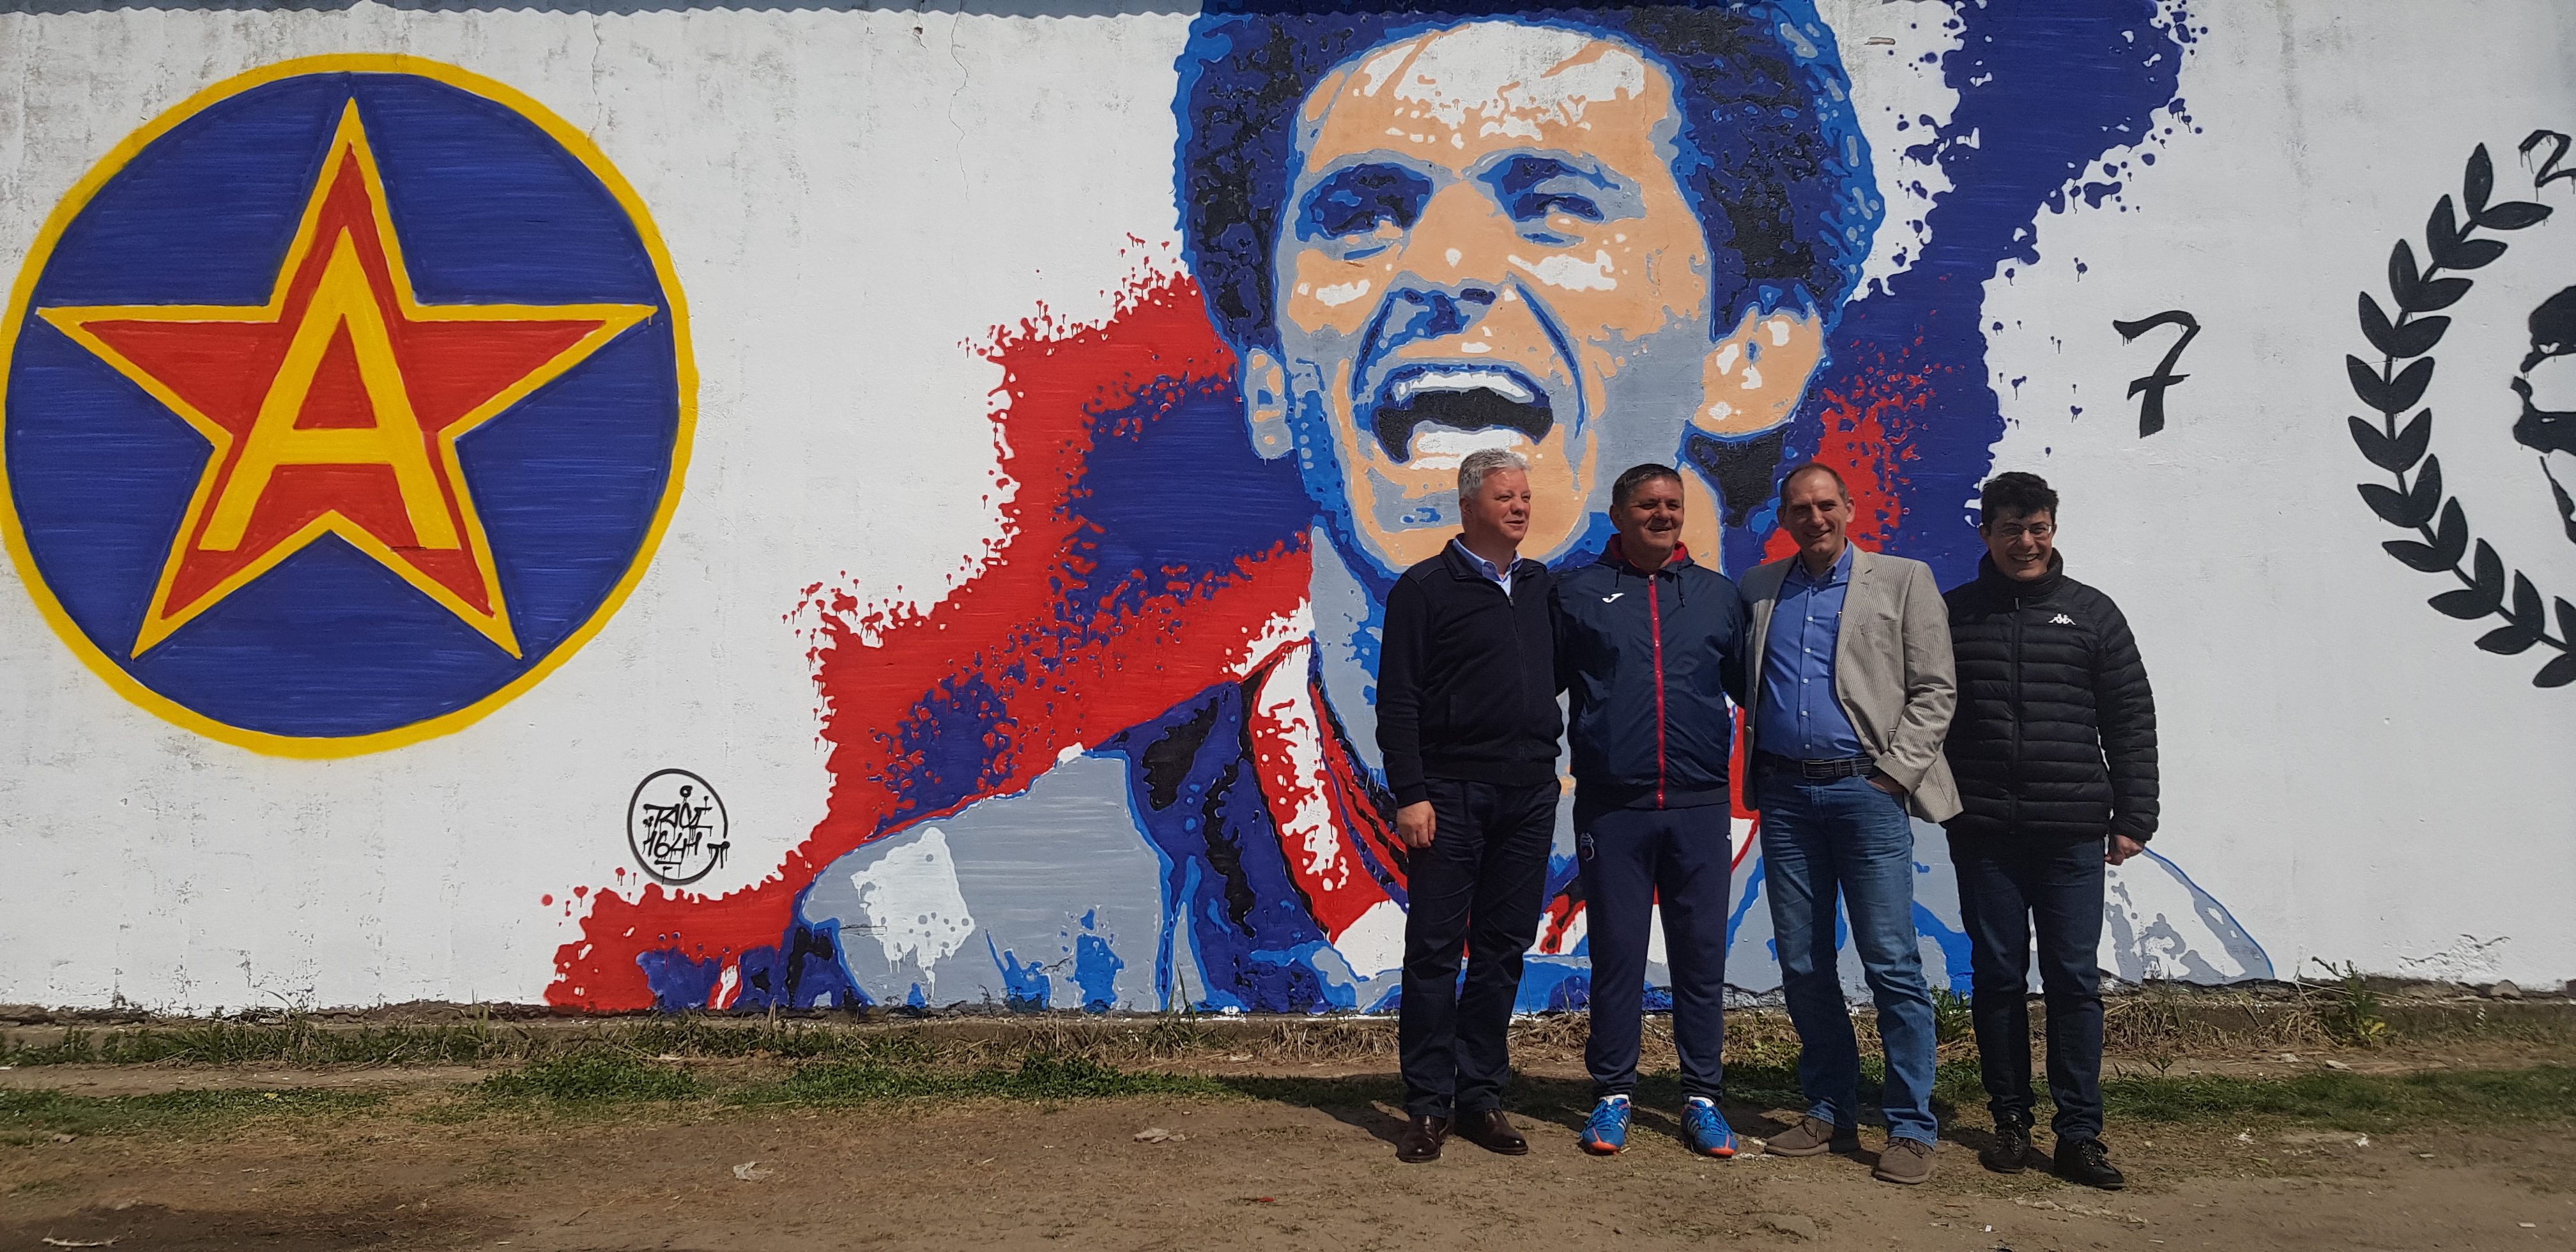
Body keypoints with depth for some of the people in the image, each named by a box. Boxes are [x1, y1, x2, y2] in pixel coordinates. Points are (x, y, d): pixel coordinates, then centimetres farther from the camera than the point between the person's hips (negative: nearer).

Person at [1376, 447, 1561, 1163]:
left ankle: (1480, 1097, 18)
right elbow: (1398, 700, -5)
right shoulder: (1425, 588, -1)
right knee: (1434, 949, -1)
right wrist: (1410, 793, -12)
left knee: (1504, 949, 8)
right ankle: (1429, 1104, 8)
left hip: (1530, 793, 5)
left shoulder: (1541, 585, 15)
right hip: (1452, 792, -5)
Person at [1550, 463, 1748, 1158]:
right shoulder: (1577, 592, 6)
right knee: (1616, 952, 5)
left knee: (1701, 952, 6)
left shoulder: (1718, 594, 11)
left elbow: (1749, 683, 13)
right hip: (1612, 807, -1)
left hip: (1700, 807, 2)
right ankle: (1612, 1095, 18)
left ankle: (1702, 1098, 18)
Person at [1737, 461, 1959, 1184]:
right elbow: (1742, 682, 18)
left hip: (1866, 790, -4)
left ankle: (1911, 1127, 6)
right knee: (1802, 964, 8)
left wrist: (1896, 772, -8)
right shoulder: (1758, 589, 14)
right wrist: (1758, 765, 5)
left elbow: (1933, 690, 1)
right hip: (1785, 793, 4)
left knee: (1892, 962, -4)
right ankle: (1829, 1112, 21)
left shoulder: (1903, 581, 4)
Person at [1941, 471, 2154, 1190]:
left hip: (2073, 834, 0)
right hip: (1983, 834, 0)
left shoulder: (2092, 613, 7)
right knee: (1997, 977, 7)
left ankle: (2080, 1133, 11)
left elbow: (2131, 724, 7)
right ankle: (2010, 1122, 19)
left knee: (2075, 980, 2)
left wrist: (2132, 818, 2)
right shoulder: (1951, 613, 6)